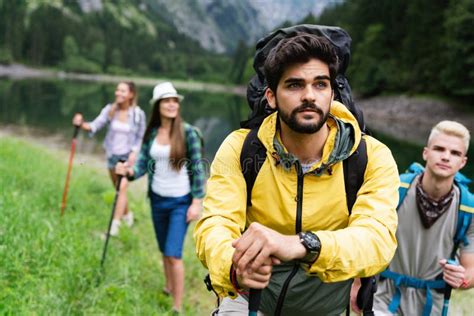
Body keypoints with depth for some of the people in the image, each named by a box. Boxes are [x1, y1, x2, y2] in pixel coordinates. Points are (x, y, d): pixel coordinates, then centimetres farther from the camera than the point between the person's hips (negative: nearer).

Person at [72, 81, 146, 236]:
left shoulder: (138, 114, -11)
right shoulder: (110, 110, -7)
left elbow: (141, 137, -2)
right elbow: (95, 125, -15)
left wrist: (134, 152, -16)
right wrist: (82, 124, -34)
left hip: (128, 156, -3)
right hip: (112, 155, 4)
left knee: (122, 188, -16)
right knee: (118, 189, 17)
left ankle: (115, 225, -14)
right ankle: (127, 214, 42)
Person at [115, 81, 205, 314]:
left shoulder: (188, 132, -13)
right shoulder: (151, 133, 0)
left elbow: (197, 168, -11)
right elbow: (142, 164, -2)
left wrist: (197, 201, -14)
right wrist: (129, 171, -24)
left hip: (181, 201, -5)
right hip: (158, 199, 5)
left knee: (173, 254, -10)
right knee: (165, 251, 18)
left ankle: (178, 307, 1)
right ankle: (169, 288, 40)